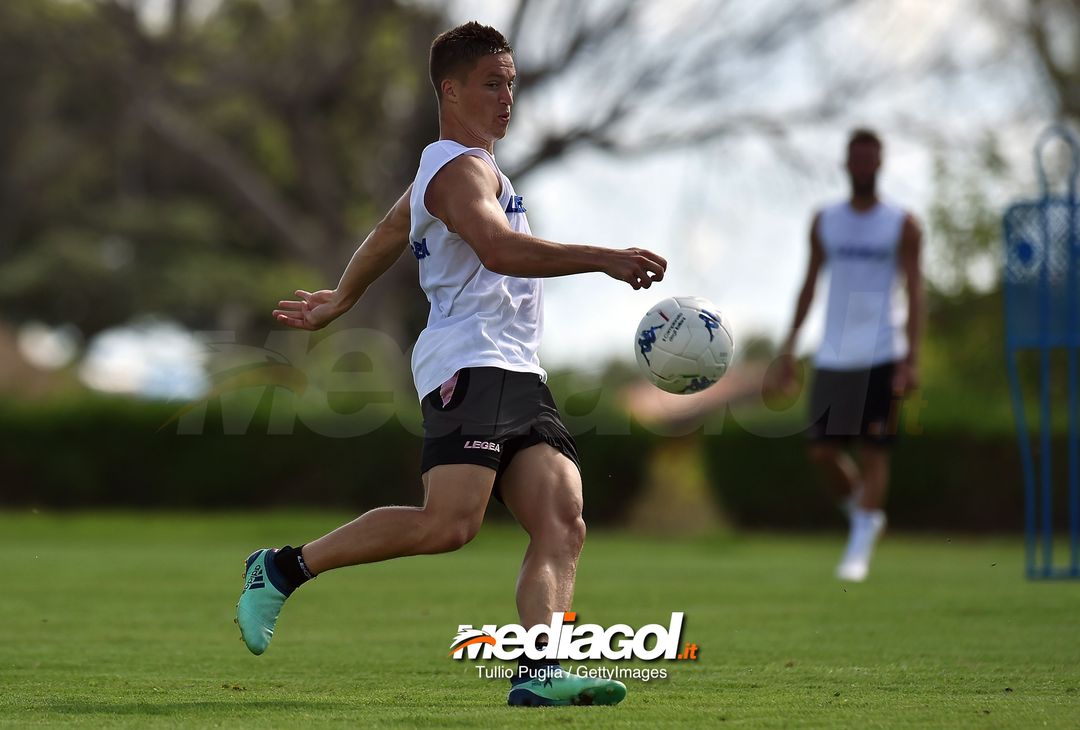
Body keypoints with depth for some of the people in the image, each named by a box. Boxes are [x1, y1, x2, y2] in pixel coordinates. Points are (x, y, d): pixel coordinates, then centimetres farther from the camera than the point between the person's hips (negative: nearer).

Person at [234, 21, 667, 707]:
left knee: (563, 525, -9)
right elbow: (499, 249, -24)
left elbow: (384, 239, 42)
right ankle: (284, 568, -8)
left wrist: (338, 302, 57)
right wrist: (603, 259, -26)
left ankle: (538, 672, -25)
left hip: (518, 377, 10)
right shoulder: (460, 168, -5)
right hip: (472, 364, -10)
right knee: (448, 524, -23)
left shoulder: (449, 169, 28)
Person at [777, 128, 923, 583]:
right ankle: (862, 510, 25)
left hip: (882, 355, -3)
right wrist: (790, 345, 8)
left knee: (873, 450, -7)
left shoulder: (902, 225, 1)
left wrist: (911, 358, -13)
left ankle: (860, 549, 0)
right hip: (834, 354, 3)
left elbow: (914, 291, -4)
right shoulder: (825, 222, 10)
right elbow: (810, 284, 15)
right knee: (822, 450, -2)